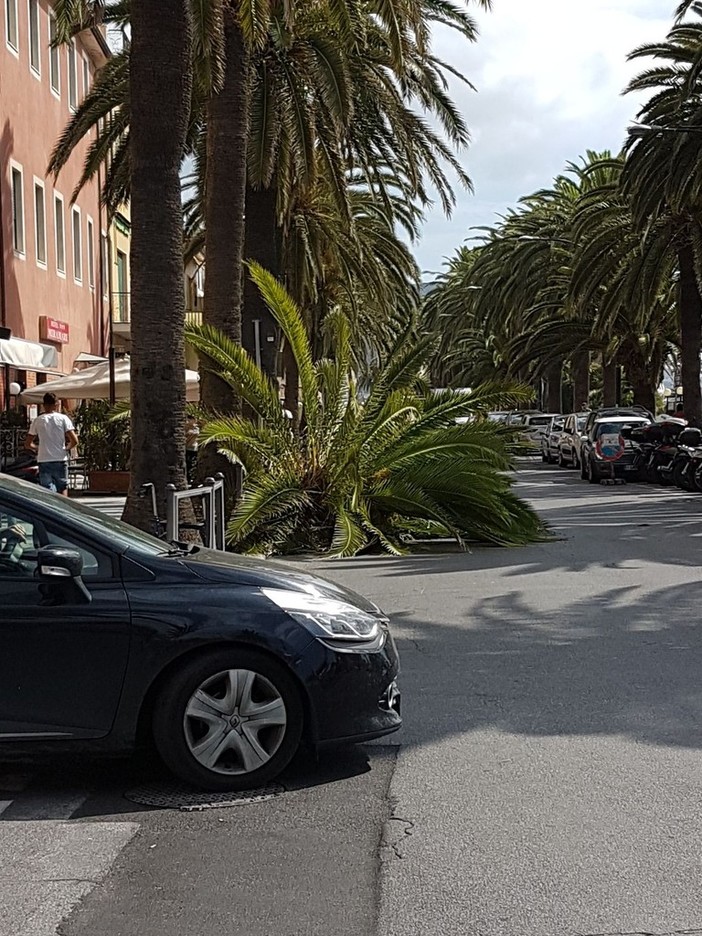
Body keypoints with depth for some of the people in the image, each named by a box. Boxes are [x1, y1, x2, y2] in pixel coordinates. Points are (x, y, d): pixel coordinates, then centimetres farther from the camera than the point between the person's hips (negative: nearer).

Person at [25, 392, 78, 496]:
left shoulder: (37, 421, 3)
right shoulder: (63, 418, -1)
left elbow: (28, 444, 5)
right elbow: (74, 441, -9)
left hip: (44, 461, 1)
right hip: (60, 460, 0)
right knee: (63, 489, 12)